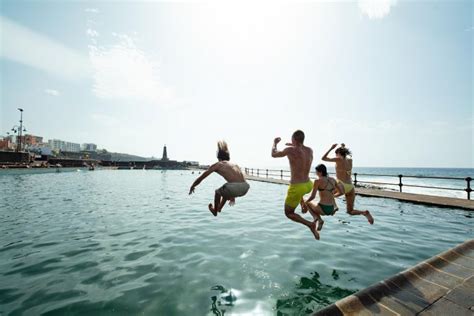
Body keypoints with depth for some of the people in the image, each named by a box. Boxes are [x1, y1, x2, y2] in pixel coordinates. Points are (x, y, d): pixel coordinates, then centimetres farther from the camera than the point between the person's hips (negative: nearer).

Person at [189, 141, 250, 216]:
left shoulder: (217, 165, 16)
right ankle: (219, 208, 55)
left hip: (234, 187, -6)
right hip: (245, 188, 6)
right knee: (226, 190, 36)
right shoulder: (235, 165, 29)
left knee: (218, 192, 28)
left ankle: (215, 211, 46)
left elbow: (201, 177, 23)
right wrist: (232, 196, 52)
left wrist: (192, 187, 41)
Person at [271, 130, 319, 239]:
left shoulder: (290, 150, -17)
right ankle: (302, 203, 32)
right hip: (309, 185, 7)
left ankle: (310, 224, -7)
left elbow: (273, 154, 0)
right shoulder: (310, 150, 0)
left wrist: (275, 143, 17)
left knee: (288, 213, 14)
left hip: (297, 188, -7)